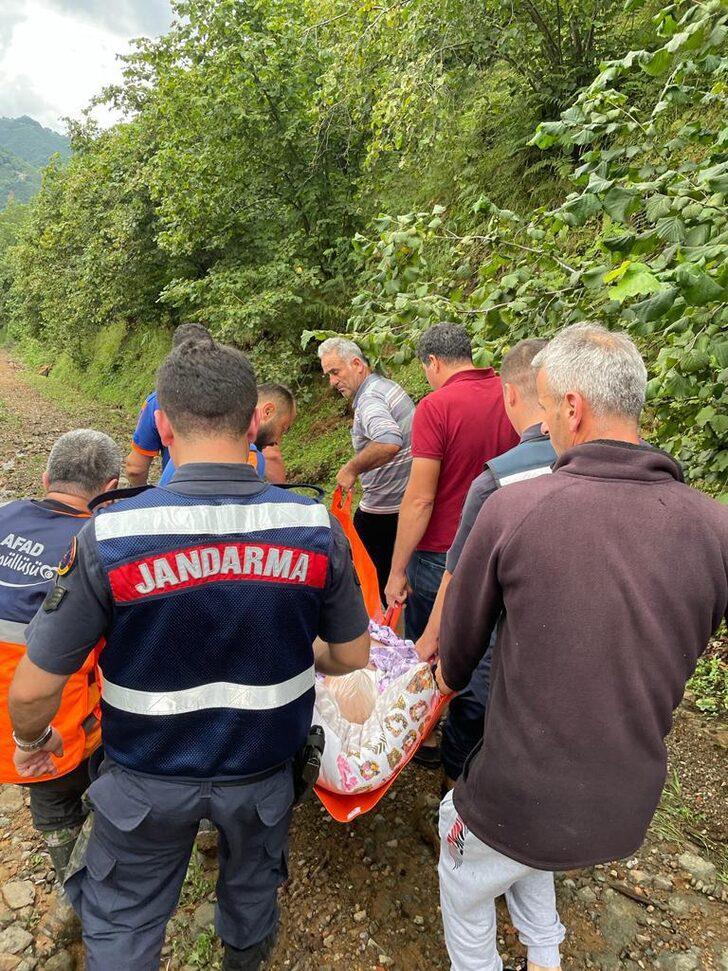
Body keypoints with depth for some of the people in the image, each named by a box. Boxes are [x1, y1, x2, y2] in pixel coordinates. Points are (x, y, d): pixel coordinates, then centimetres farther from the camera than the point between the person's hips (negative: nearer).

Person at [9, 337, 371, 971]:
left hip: (148, 777, -2)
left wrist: (34, 741, 6)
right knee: (253, 889, 32)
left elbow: (33, 691, -17)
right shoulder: (316, 528, -20)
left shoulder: (110, 536, -26)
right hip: (263, 769, 3)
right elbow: (351, 657, -7)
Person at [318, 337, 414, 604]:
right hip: (410, 501, 10)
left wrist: (352, 468, -27)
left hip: (384, 510, -10)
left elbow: (389, 442, -41)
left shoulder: (369, 399, -21)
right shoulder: (388, 385, 10)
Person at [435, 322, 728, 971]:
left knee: (464, 891, 29)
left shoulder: (512, 508, -22)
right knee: (528, 856, 37)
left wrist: (449, 675, 16)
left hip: (517, 800, -4)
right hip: (627, 811, 4)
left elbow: (460, 642, -6)